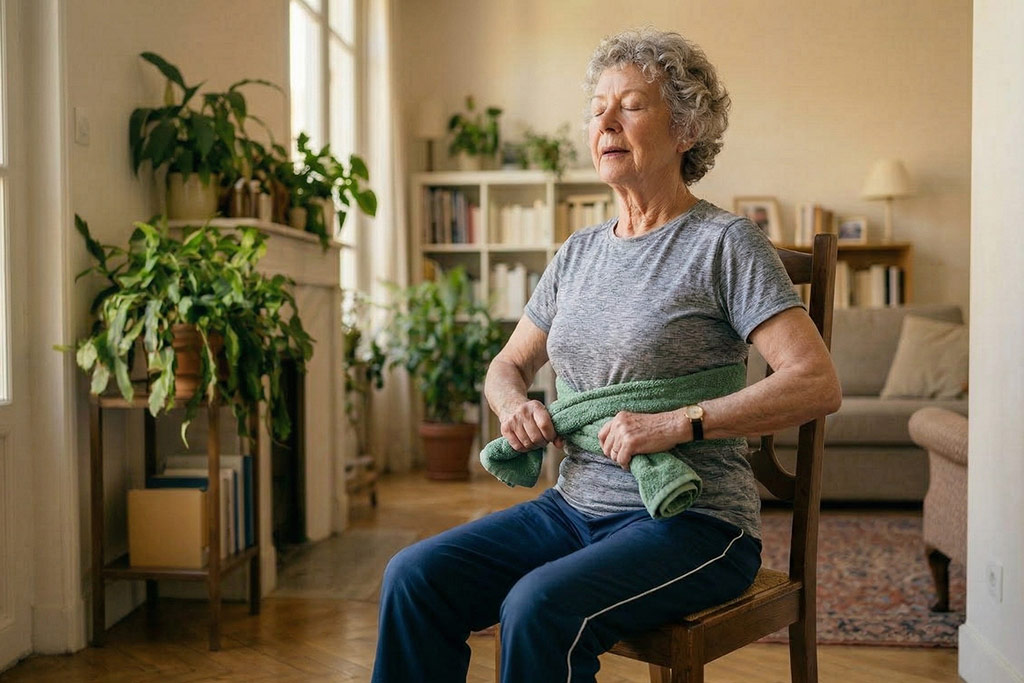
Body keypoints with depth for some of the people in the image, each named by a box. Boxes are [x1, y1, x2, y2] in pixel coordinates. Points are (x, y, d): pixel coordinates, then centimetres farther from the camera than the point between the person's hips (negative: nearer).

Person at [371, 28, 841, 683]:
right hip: (574, 506, 6)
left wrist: (678, 423, -24)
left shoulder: (724, 242, -7)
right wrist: (514, 403, -1)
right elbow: (509, 364, 23)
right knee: (415, 577, -12)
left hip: (692, 521, -6)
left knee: (540, 608, -31)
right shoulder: (579, 252, 13)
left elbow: (817, 383, -16)